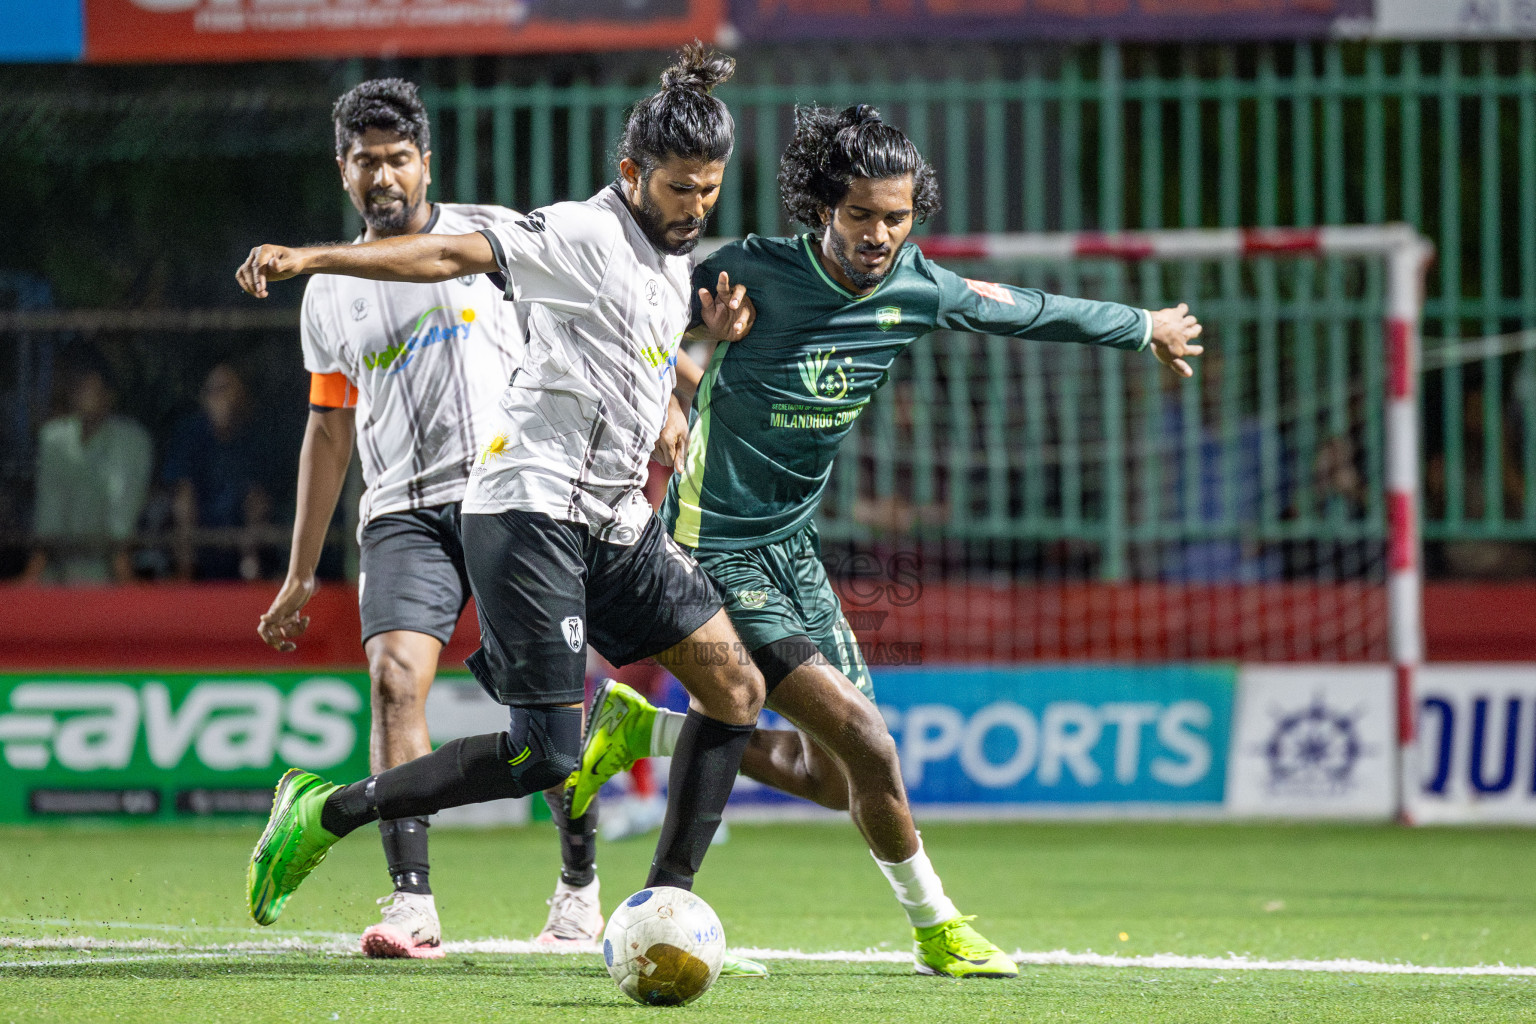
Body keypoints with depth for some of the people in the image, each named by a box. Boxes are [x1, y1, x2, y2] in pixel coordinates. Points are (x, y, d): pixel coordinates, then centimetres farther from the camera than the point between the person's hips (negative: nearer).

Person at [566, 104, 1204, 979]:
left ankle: (641, 729, 24)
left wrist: (1147, 329, 27)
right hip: (722, 552, -8)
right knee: (866, 744, -14)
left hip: (794, 546, 8)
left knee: (836, 781, 9)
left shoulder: (915, 291, -2)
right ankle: (938, 929, 5)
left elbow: (1026, 310, 14)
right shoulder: (753, 275, -20)